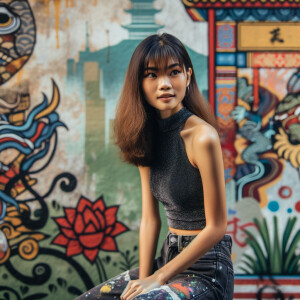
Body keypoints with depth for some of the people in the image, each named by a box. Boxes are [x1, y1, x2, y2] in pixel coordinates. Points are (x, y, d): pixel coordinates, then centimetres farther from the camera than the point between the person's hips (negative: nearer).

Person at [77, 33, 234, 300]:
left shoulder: (201, 137, -18)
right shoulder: (146, 137, 5)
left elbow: (216, 227, -16)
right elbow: (150, 219, 5)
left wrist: (159, 278, -13)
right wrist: (144, 278, -6)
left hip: (206, 267, -7)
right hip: (169, 256, 7)